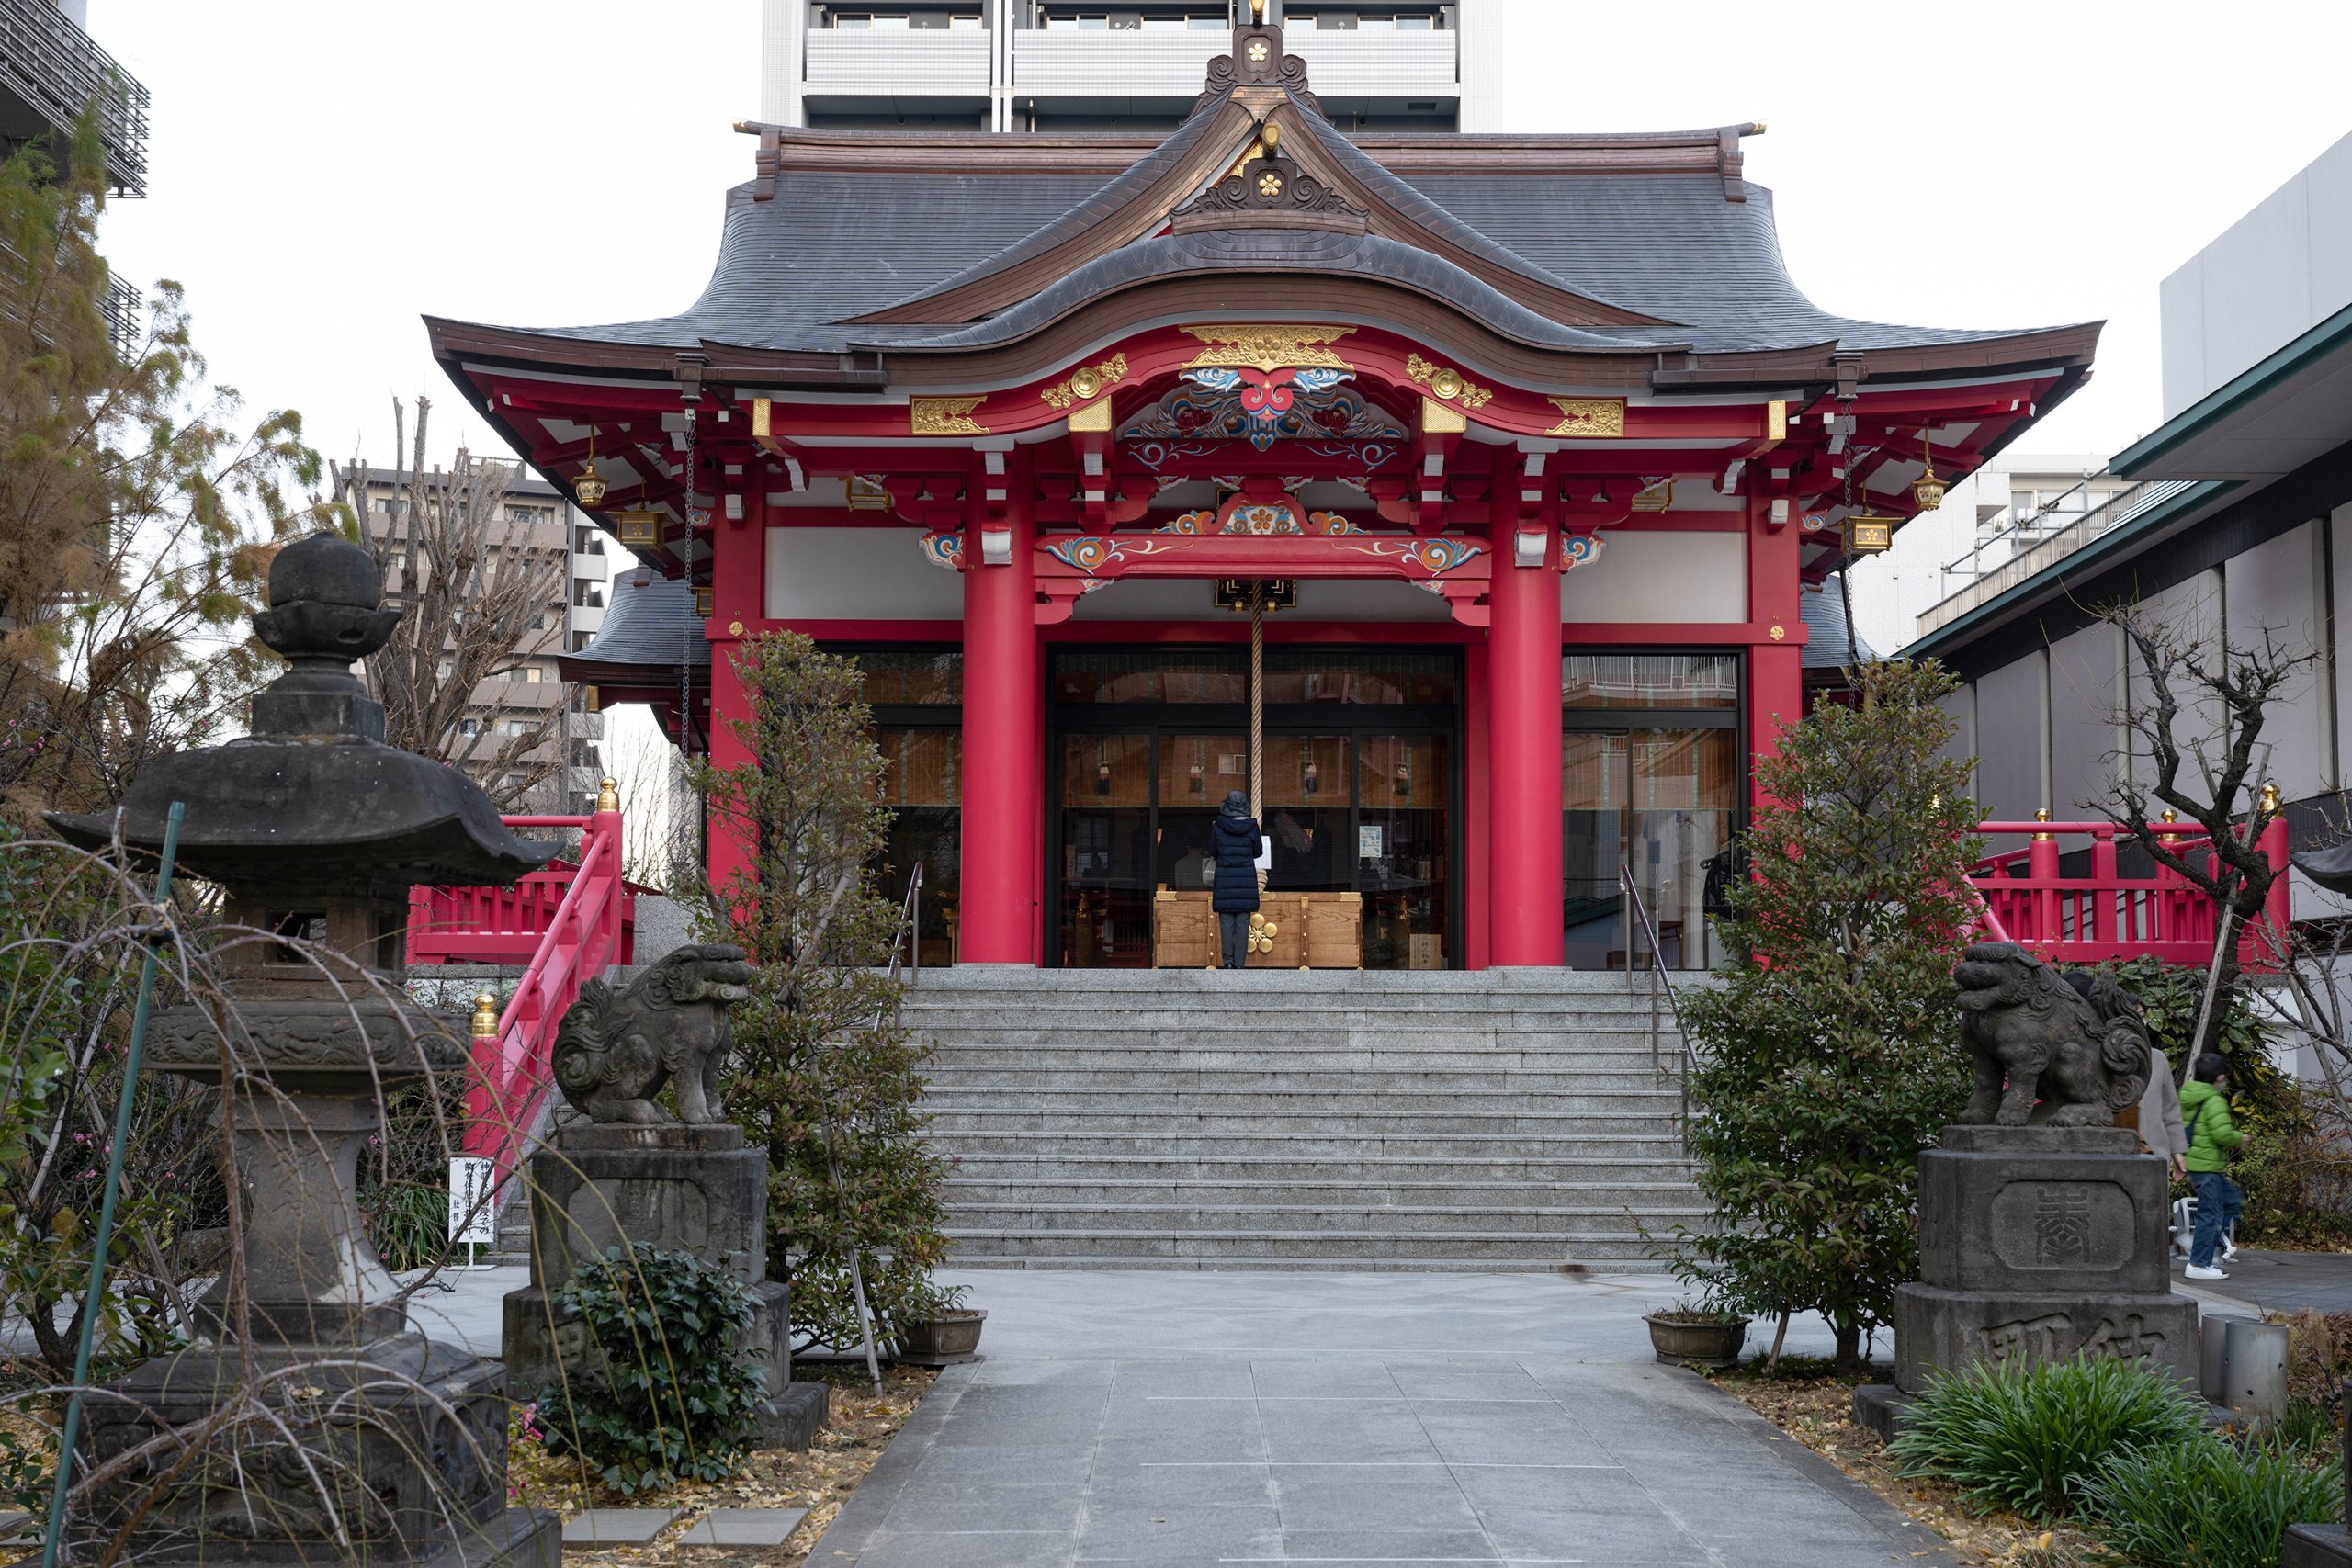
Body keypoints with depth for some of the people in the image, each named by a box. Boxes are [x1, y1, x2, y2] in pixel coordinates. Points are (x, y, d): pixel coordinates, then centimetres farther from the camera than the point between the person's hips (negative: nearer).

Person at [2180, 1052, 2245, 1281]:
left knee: (2231, 1199, 21)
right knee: (2211, 1213, -4)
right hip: (2207, 1165, -10)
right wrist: (2239, 1138, -6)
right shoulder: (2215, 1101, -16)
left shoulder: (2188, 1098, 12)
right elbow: (2222, 1133, -25)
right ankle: (2199, 1264, -2)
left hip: (2193, 1161, 10)